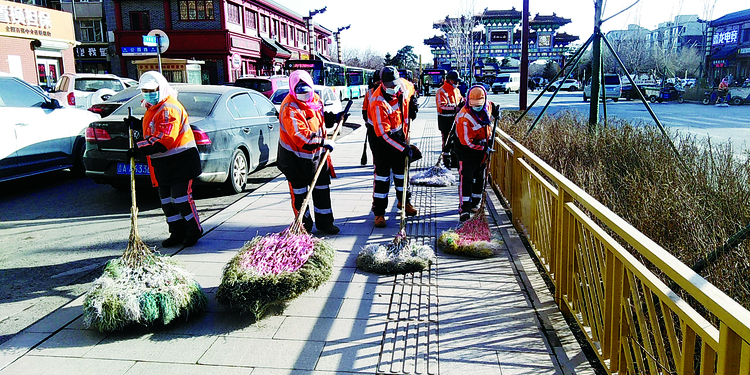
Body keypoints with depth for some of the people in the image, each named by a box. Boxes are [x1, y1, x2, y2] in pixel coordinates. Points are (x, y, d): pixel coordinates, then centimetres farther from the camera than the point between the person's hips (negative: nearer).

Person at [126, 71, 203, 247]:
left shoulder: (169, 108, -18)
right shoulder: (153, 108, 16)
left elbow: (163, 139, -26)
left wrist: (140, 148, -26)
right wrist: (136, 124, 14)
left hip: (180, 161, -10)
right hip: (162, 164, 10)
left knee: (181, 197, -7)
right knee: (167, 199, 12)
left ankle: (194, 231, 8)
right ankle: (177, 233, 22)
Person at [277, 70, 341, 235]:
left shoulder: (316, 99, 3)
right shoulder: (290, 108, -23)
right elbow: (300, 135, -31)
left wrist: (334, 117, 5)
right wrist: (324, 142, -28)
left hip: (317, 153, 7)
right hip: (296, 156, -7)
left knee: (322, 187, 14)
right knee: (299, 191, 6)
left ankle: (324, 221, 28)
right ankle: (304, 224, 21)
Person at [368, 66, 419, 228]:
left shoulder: (403, 88, -11)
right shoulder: (378, 102, -30)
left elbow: (410, 91, 19)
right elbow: (383, 134, -30)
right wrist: (403, 148, -30)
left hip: (399, 134, 6)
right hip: (380, 138, -6)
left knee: (401, 169, 15)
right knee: (382, 174, -7)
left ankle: (404, 201, 34)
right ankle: (379, 212, 0)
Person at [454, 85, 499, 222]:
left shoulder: (487, 106, -7)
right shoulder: (464, 117, -27)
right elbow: (466, 141, -25)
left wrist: (495, 114, -1)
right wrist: (484, 148, -21)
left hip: (483, 148, 7)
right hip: (467, 150, -7)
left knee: (479, 177, 15)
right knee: (466, 177, -15)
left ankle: (475, 203, 31)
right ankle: (464, 209, -14)